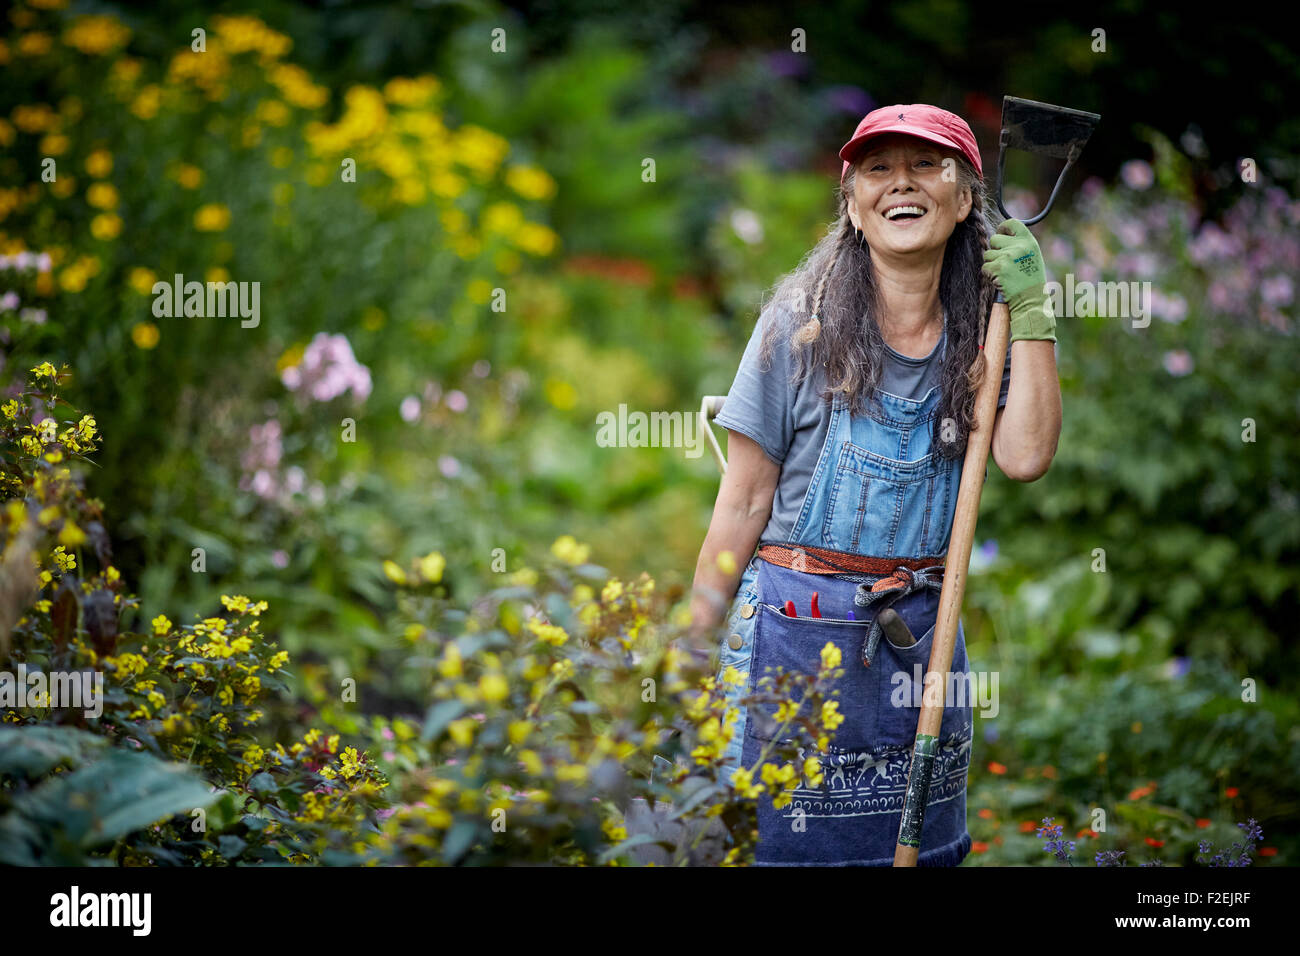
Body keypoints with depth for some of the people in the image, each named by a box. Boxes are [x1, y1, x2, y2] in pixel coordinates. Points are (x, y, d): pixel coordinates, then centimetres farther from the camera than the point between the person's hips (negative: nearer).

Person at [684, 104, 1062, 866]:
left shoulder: (982, 333, 5)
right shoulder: (802, 324, -5)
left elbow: (1026, 456, -13)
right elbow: (744, 503, -4)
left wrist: (1032, 313, -11)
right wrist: (696, 647, -4)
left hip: (922, 629, 3)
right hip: (797, 624, -3)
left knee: (920, 843, 8)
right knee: (781, 834, 0)